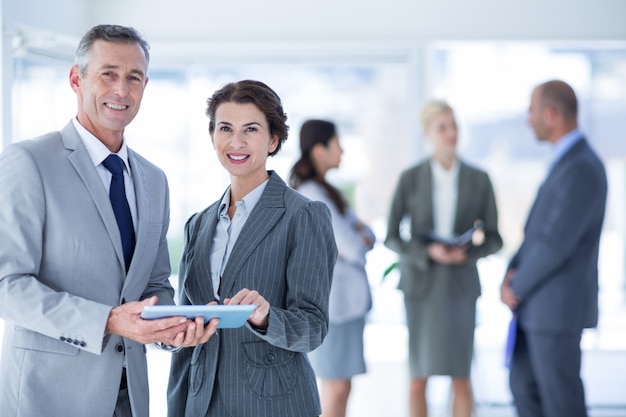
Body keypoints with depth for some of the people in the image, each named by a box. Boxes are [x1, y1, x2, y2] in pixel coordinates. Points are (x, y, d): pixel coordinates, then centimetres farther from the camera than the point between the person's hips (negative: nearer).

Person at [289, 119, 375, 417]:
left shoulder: (323, 190, 14)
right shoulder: (313, 196, -18)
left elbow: (368, 237, 12)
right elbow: (354, 248, -21)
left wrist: (360, 237, -9)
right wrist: (359, 241, 1)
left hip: (344, 298, 10)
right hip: (331, 299, -10)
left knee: (340, 389, 11)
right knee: (335, 391, -6)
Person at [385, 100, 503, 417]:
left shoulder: (479, 180, 0)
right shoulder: (409, 179, -3)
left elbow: (493, 240, 3)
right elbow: (392, 238, -2)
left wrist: (466, 254, -19)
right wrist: (429, 253, -20)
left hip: (460, 284, 1)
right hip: (420, 283, 0)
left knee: (460, 377, -1)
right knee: (418, 377, 1)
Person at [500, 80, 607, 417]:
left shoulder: (582, 171, -23)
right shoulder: (570, 162, 12)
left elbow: (556, 245, -25)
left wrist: (516, 289, -11)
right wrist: (512, 273, 3)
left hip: (559, 305, -10)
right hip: (545, 303, 10)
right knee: (524, 384, 16)